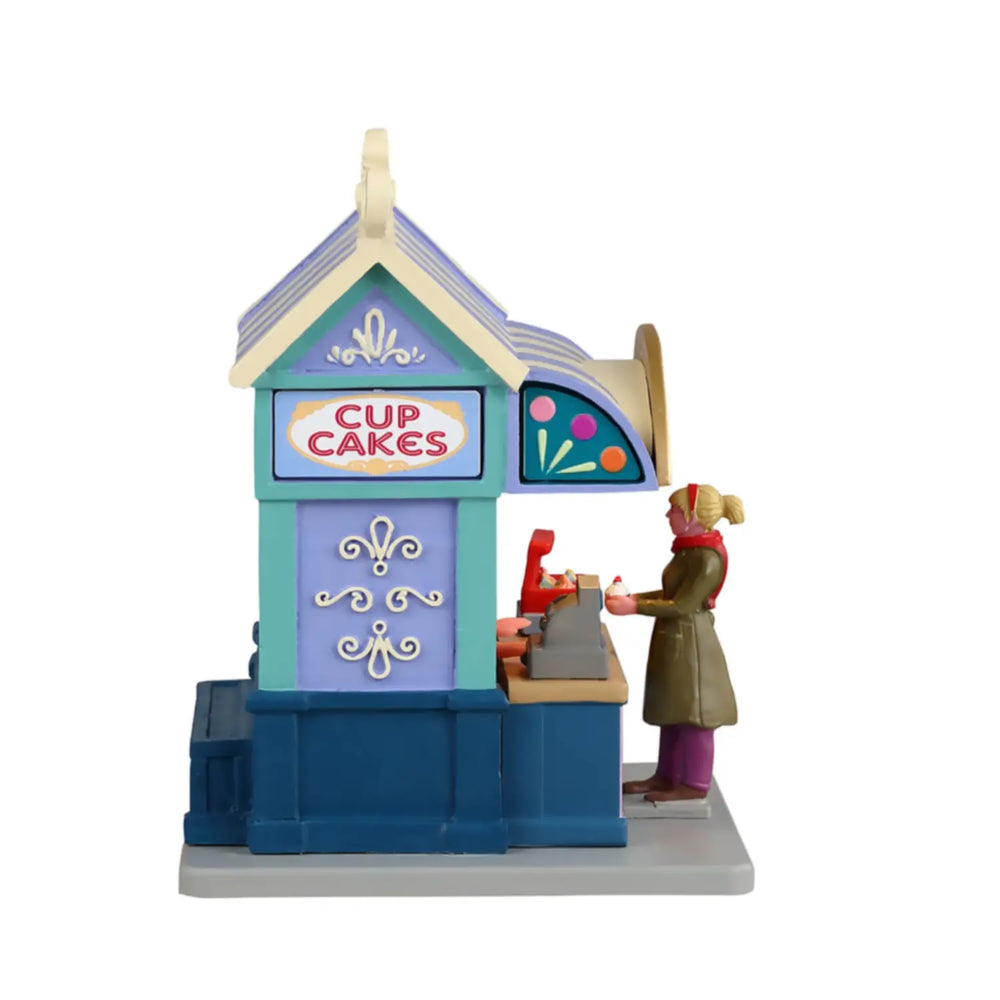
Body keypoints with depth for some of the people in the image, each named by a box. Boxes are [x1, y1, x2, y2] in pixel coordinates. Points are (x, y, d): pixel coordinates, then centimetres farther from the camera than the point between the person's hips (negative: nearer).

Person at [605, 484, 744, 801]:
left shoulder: (707, 559, -22)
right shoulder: (691, 549, 8)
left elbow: (682, 605, -22)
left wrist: (634, 608, -20)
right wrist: (633, 598, 4)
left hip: (690, 643, -10)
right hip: (674, 640, 10)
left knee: (693, 714, 1)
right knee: (673, 712, 17)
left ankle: (694, 784, 9)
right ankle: (667, 775, 26)